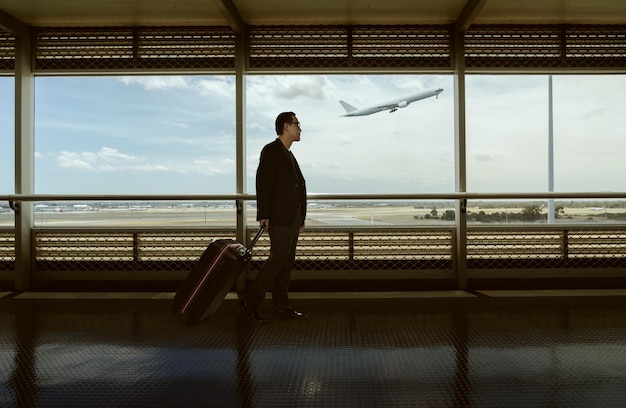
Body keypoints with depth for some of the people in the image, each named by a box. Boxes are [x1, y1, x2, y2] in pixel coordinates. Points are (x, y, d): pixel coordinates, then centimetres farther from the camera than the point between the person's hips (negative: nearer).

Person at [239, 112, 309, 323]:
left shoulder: (288, 154, 20)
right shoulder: (271, 150, -7)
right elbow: (263, 183, -14)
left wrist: (300, 218, 17)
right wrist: (263, 215, -19)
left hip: (293, 218, 9)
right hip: (279, 217, -9)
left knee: (287, 261, 9)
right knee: (278, 258, -10)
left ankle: (281, 306, 16)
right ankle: (250, 300, 1)